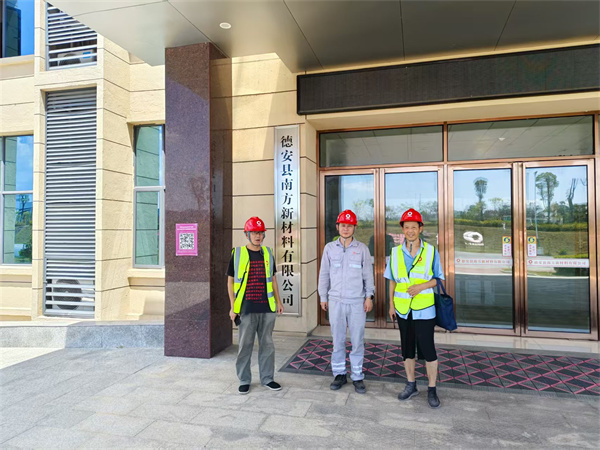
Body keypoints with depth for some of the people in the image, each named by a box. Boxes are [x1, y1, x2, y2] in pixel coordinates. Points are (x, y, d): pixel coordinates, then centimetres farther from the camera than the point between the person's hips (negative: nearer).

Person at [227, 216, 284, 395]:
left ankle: (267, 378, 25)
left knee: (267, 344, 11)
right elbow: (230, 281, 0)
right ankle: (244, 381, 21)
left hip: (267, 308, 3)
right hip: (246, 308, -3)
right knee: (245, 346, 6)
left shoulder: (268, 253, 9)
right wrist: (233, 307, -5)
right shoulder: (238, 254, -2)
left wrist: (278, 301, 13)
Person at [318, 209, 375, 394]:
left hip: (357, 302, -1)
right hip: (336, 301, 1)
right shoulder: (330, 248, 5)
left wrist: (369, 296, 0)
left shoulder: (362, 248, 2)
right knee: (338, 340, 8)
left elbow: (368, 274, 5)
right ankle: (339, 374, 22)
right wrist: (323, 297, 8)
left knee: (357, 341, 4)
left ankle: (357, 376, 17)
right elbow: (324, 274, 9)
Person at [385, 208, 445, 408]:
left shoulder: (431, 251, -5)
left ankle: (432, 390, 18)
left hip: (424, 308, -3)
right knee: (407, 348, 13)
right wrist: (391, 304, 6)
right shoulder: (396, 252, 2)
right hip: (402, 308, 3)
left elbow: (438, 278, 0)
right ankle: (411, 385, 29)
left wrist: (421, 286, -17)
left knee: (427, 349, 1)